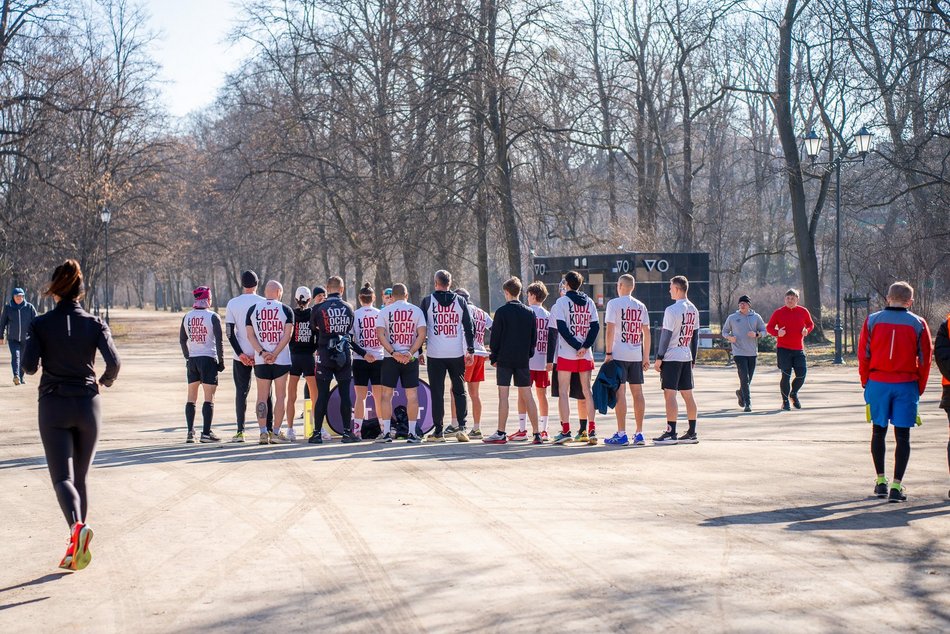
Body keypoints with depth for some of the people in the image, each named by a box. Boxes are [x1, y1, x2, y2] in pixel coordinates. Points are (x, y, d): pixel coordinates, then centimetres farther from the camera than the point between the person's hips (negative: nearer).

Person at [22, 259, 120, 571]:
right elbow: (113, 361, -11)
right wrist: (106, 380, 10)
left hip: (54, 407, -2)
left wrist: (31, 342, 12)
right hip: (88, 405, 2)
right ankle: (74, 550, 16)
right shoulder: (95, 324, -2)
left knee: (62, 477, -5)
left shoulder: (41, 324, -5)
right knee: (81, 478, 14)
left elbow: (29, 366, -10)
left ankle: (77, 526, -34)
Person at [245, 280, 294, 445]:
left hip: (260, 361, 2)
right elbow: (287, 334, -9)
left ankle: (263, 433, 0)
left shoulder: (253, 310, 5)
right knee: (280, 396, 5)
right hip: (282, 360, -2)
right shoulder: (286, 310, -1)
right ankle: (276, 433, 2)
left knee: (262, 396, 6)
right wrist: (275, 354, -12)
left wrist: (262, 352, -8)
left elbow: (250, 334, -2)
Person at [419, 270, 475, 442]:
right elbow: (469, 327, 4)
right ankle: (461, 427, 0)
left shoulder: (427, 301, 0)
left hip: (435, 355, -1)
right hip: (457, 354, 1)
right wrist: (470, 350, 10)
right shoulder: (460, 301, 4)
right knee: (460, 391, 11)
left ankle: (438, 431, 4)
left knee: (437, 393, 4)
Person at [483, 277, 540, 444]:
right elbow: (534, 338, 9)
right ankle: (536, 433, 4)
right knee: (527, 395, 7)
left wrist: (493, 358, 3)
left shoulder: (501, 312, -7)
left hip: (504, 359, -4)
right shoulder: (529, 313, 5)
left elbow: (495, 337, -5)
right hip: (523, 360, 4)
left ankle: (500, 434, -3)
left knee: (503, 395, -2)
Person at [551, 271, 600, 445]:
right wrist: (585, 347, -8)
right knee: (587, 391, 9)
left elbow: (562, 327, -13)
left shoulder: (562, 301, -4)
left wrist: (577, 346, -12)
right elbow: (595, 326, 0)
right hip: (586, 355, 4)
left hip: (566, 353, -4)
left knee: (563, 392, 1)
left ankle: (565, 431, -5)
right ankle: (591, 431, 7)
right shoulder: (589, 302, 8)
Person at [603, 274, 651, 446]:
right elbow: (646, 332, 11)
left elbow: (610, 330, -10)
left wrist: (608, 353, -8)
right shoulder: (641, 306, 10)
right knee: (637, 392, 7)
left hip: (619, 354, -5)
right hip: (636, 355, 5)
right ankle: (639, 434, 9)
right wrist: (646, 356, 15)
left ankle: (621, 434, -7)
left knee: (619, 391, -4)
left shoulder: (614, 303, -4)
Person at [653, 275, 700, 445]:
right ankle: (692, 433, 12)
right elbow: (695, 336, 15)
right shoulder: (693, 310, 11)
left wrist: (659, 358, -9)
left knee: (670, 394, -7)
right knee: (688, 395, 10)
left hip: (671, 357, -8)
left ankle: (671, 433, -9)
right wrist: (693, 359, 20)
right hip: (687, 358, 8)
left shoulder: (672, 310, -13)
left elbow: (666, 335, -14)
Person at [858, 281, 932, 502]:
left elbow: (863, 355, 2)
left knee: (878, 432, 16)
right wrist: (919, 389, 9)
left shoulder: (872, 320, 0)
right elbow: (925, 359, 1)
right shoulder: (918, 324, -2)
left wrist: (866, 382, 12)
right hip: (906, 385, -1)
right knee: (902, 436, 2)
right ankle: (896, 486, -3)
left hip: (877, 383, 1)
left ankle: (880, 481, 18)